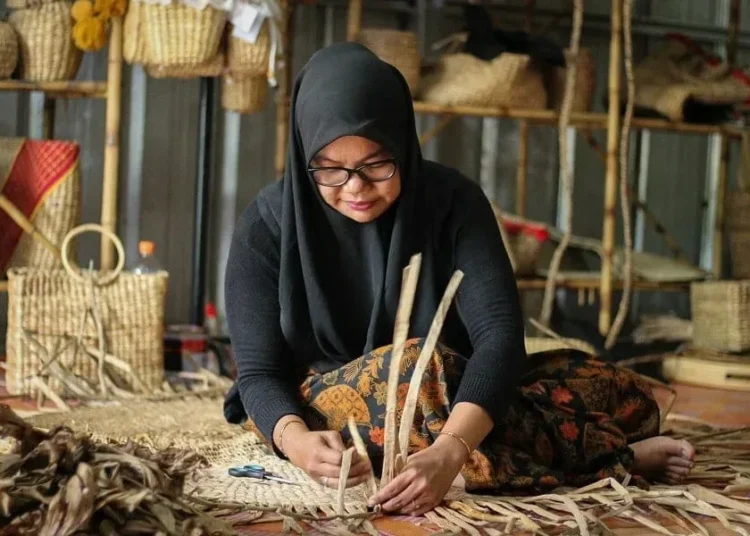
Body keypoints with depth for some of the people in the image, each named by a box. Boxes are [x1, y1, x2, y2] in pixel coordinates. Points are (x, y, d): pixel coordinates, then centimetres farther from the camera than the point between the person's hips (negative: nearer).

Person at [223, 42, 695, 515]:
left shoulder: (452, 200, -14)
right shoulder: (268, 224, -14)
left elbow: (500, 332, -26)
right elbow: (259, 371, -15)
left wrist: (449, 452, -44)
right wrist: (296, 440, -39)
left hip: (458, 403, 2)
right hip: (315, 407, -1)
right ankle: (615, 457, -19)